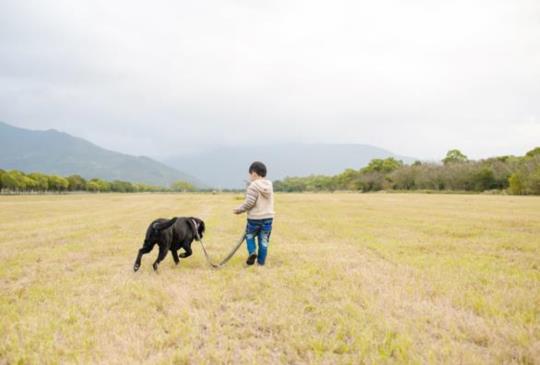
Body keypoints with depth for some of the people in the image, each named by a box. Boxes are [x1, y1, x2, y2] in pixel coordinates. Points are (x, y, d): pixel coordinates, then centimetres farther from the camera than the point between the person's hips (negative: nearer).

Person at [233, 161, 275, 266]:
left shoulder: (253, 186, -14)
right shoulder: (269, 186, 8)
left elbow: (249, 203, -19)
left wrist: (239, 210, -5)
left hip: (254, 218, -5)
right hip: (268, 217, 5)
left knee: (249, 235, 19)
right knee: (264, 240, 9)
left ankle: (252, 252, -2)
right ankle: (261, 262, 12)